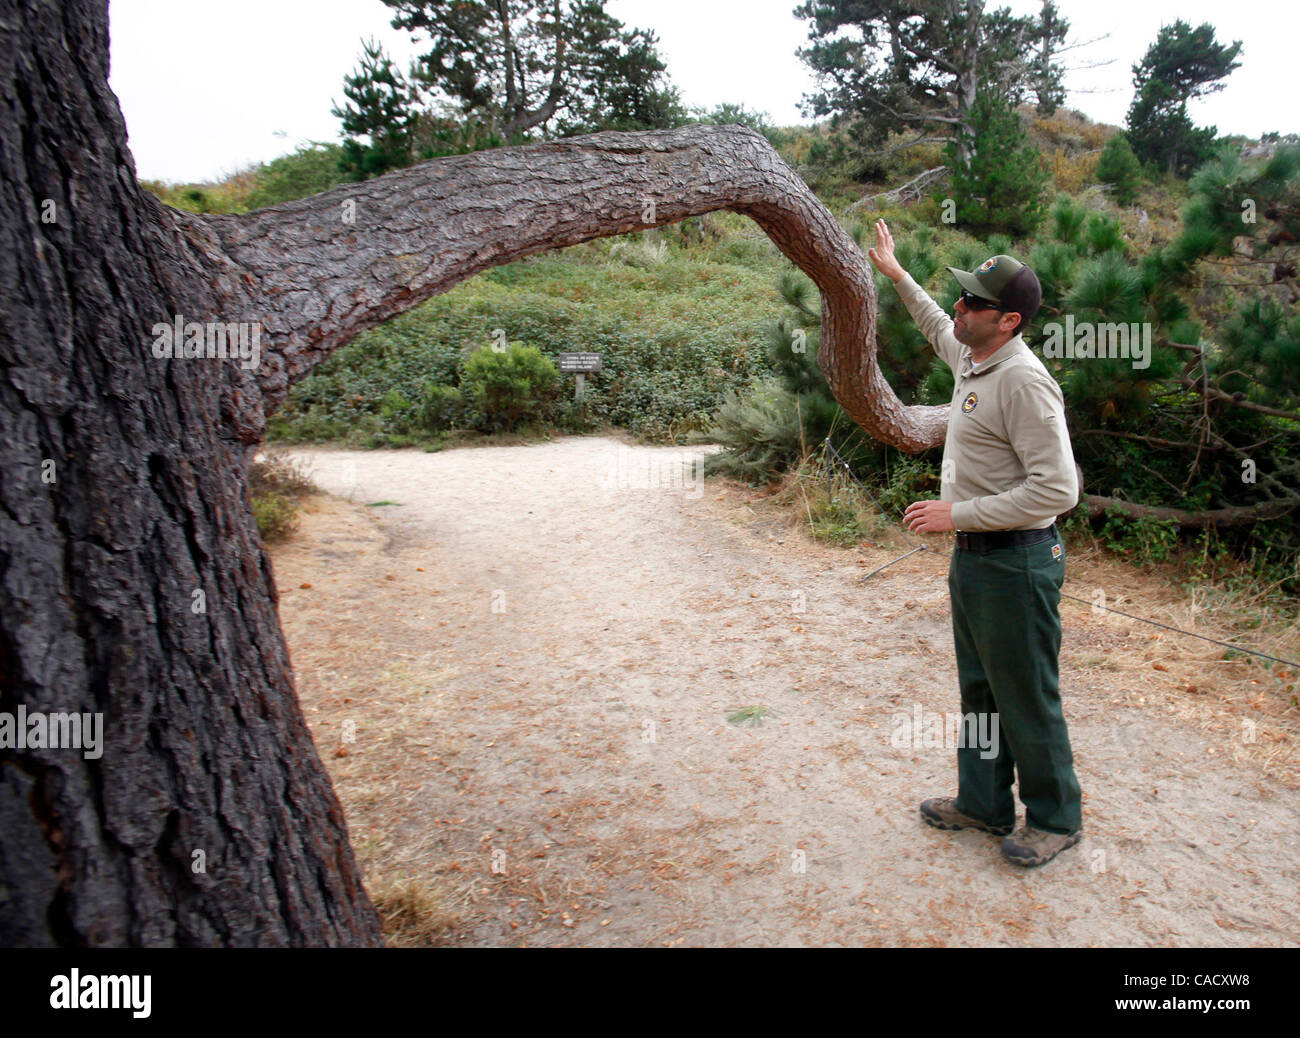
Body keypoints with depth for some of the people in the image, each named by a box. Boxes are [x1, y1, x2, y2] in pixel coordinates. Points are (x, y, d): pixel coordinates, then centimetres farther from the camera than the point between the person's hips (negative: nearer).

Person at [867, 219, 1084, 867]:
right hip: (973, 553, 10)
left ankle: (1056, 818, 27)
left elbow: (1057, 489, -26)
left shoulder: (1024, 381, -22)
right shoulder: (971, 357, 7)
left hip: (1016, 563, -10)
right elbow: (937, 328, 32)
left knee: (1027, 701, 6)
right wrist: (896, 274, 36)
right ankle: (984, 804, 35)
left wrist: (957, 513, -23)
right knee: (979, 690, 19)